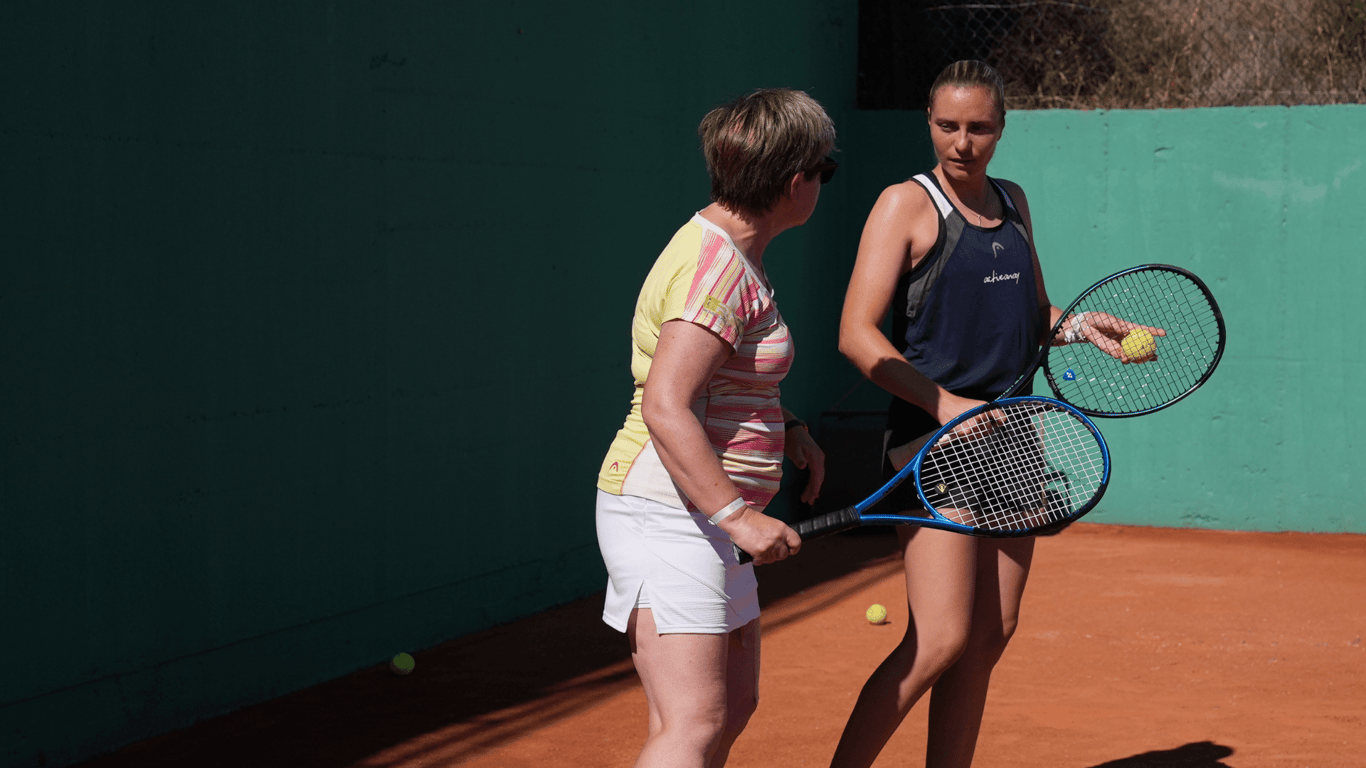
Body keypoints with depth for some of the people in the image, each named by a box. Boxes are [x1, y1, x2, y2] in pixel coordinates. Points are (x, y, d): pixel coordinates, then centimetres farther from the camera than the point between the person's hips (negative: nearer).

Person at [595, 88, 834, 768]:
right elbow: (665, 408, -26)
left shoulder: (736, 253, 14)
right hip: (667, 511, -11)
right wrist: (737, 514, -28)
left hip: (707, 518, 11)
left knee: (733, 705, 15)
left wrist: (787, 429, 14)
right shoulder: (717, 267, -18)